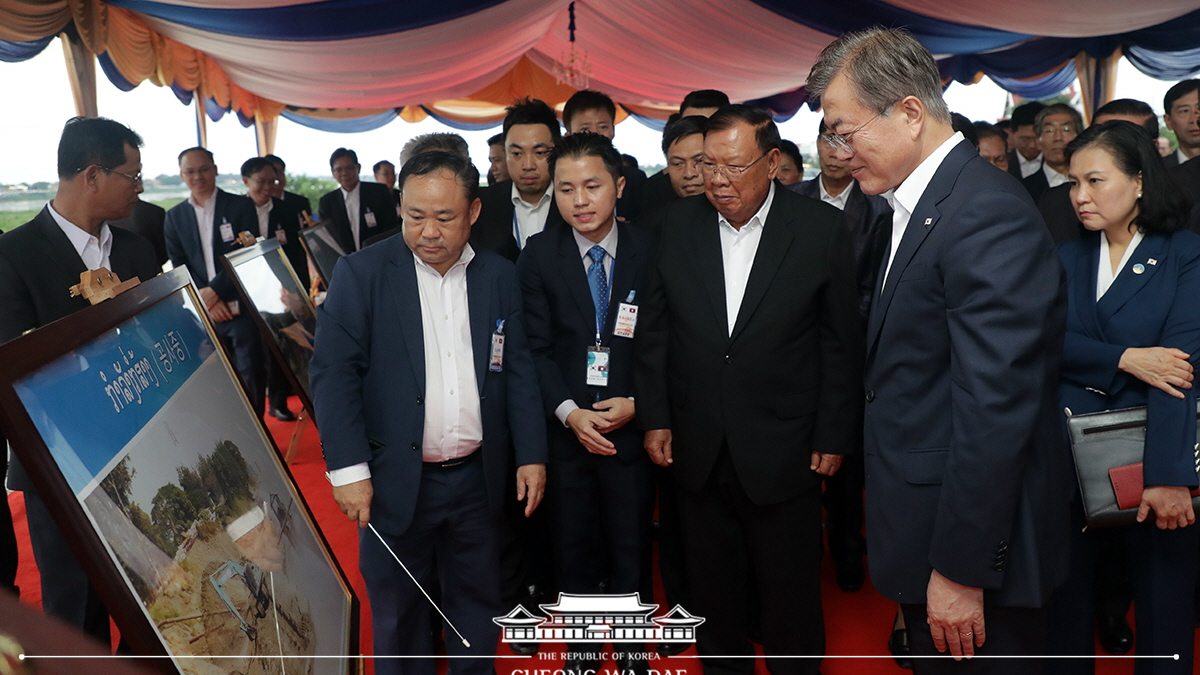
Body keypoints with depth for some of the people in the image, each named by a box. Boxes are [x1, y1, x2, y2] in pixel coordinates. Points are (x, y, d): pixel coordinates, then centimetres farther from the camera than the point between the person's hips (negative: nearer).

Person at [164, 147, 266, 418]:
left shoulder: (241, 206, 3)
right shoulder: (174, 217, 12)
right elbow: (179, 268, 7)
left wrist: (214, 290, -12)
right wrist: (207, 302, -8)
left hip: (242, 309, -2)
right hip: (203, 314, 2)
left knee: (251, 378, 0)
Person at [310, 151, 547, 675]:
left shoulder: (499, 276, 2)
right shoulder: (362, 272, -8)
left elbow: (518, 371, 5)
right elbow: (332, 371, -11)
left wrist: (531, 455, 2)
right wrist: (348, 469, -16)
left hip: (477, 477, 3)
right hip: (395, 480, -2)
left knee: (477, 602, 17)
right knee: (397, 609, 14)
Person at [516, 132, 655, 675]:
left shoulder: (649, 252, -3)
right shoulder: (538, 255, -2)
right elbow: (537, 346, -5)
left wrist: (636, 404, -13)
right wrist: (570, 411, -16)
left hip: (631, 426, 0)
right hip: (565, 427, 1)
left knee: (632, 548, 12)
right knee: (574, 548, 15)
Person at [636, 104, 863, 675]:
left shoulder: (821, 229, -7)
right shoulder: (678, 225, 0)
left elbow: (841, 344, -3)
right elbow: (654, 330, 5)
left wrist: (832, 437, -3)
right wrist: (655, 419, 3)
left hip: (783, 453, -2)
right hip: (698, 451, 3)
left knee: (790, 603, 12)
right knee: (711, 592, 18)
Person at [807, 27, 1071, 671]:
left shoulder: (988, 213, -22)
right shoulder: (919, 205, 10)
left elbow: (994, 408, -26)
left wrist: (960, 569, -22)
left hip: (975, 550, -9)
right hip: (924, 526, 9)